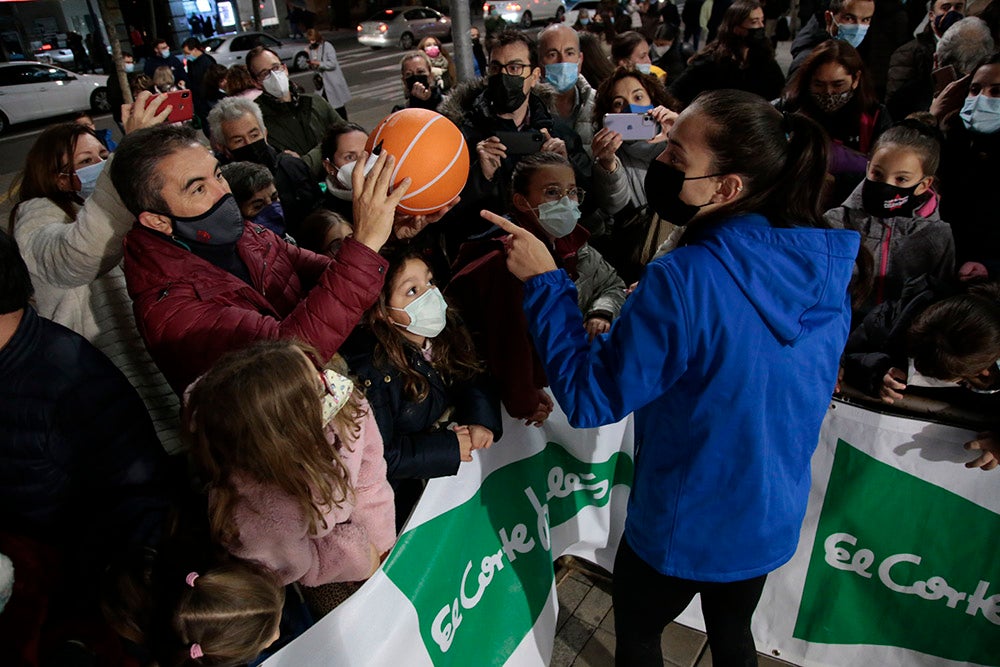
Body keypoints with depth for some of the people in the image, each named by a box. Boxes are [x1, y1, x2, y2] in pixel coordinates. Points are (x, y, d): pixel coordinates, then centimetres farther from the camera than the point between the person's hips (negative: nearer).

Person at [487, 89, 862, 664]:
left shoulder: (687, 279, -33)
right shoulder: (829, 264, -10)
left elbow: (588, 399, -25)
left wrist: (544, 281, -21)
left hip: (686, 528, -6)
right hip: (775, 519, 6)